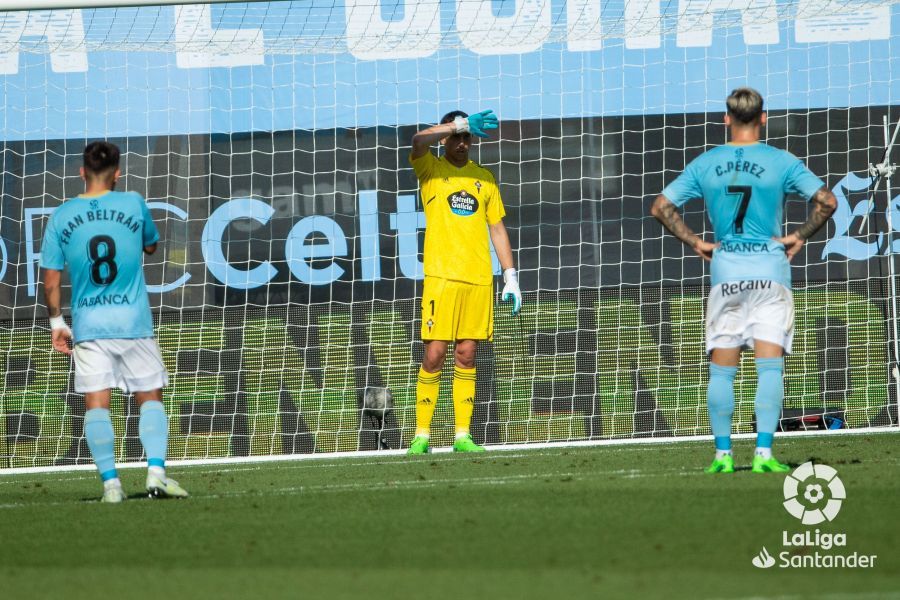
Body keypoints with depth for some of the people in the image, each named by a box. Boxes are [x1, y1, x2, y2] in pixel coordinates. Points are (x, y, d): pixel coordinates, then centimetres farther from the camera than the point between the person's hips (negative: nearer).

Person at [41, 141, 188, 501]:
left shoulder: (61, 217, 0)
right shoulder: (133, 204, -2)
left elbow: (51, 279, 1)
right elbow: (151, 246, 17)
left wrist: (56, 322, 12)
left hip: (88, 324, 0)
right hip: (133, 322, 0)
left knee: (96, 404, 0)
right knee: (150, 397, 8)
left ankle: (110, 482, -7)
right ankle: (156, 471, -6)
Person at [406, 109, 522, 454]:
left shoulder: (483, 177, 15)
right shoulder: (431, 169, 5)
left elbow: (497, 229, 18)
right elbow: (419, 141, -18)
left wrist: (511, 276, 13)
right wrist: (459, 124, -26)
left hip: (478, 279, 3)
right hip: (440, 276, -3)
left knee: (466, 356, 4)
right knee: (434, 354, -7)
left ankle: (463, 435, 7)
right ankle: (421, 435, -2)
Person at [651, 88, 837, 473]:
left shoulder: (704, 164, 4)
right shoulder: (781, 162, -3)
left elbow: (661, 207, 4)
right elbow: (826, 201, -9)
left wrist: (696, 243, 9)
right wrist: (800, 236, 2)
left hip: (725, 271, 2)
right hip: (770, 271, -2)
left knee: (721, 369, 7)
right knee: (769, 365, -4)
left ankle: (723, 455, 6)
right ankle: (763, 453, -14)